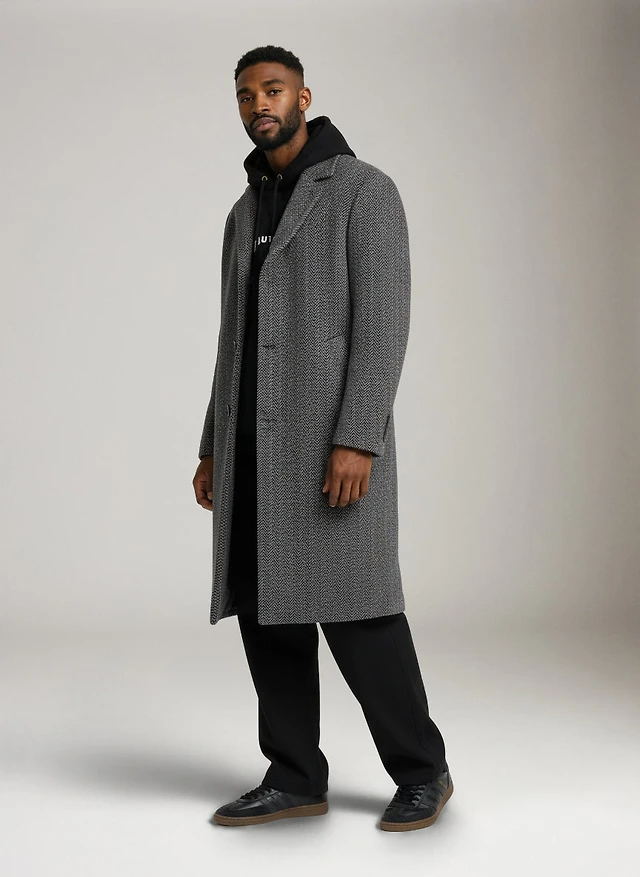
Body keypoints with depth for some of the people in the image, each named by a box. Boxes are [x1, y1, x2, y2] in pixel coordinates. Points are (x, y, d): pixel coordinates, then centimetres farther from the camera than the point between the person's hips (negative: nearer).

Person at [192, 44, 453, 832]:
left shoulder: (366, 189, -4)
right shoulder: (246, 214, 19)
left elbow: (384, 320, -14)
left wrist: (357, 442, -23)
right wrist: (214, 449, 14)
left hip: (333, 434, -7)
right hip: (256, 440, 7)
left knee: (353, 608, -9)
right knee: (266, 607, 2)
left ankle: (421, 771, 7)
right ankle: (295, 779, 10)